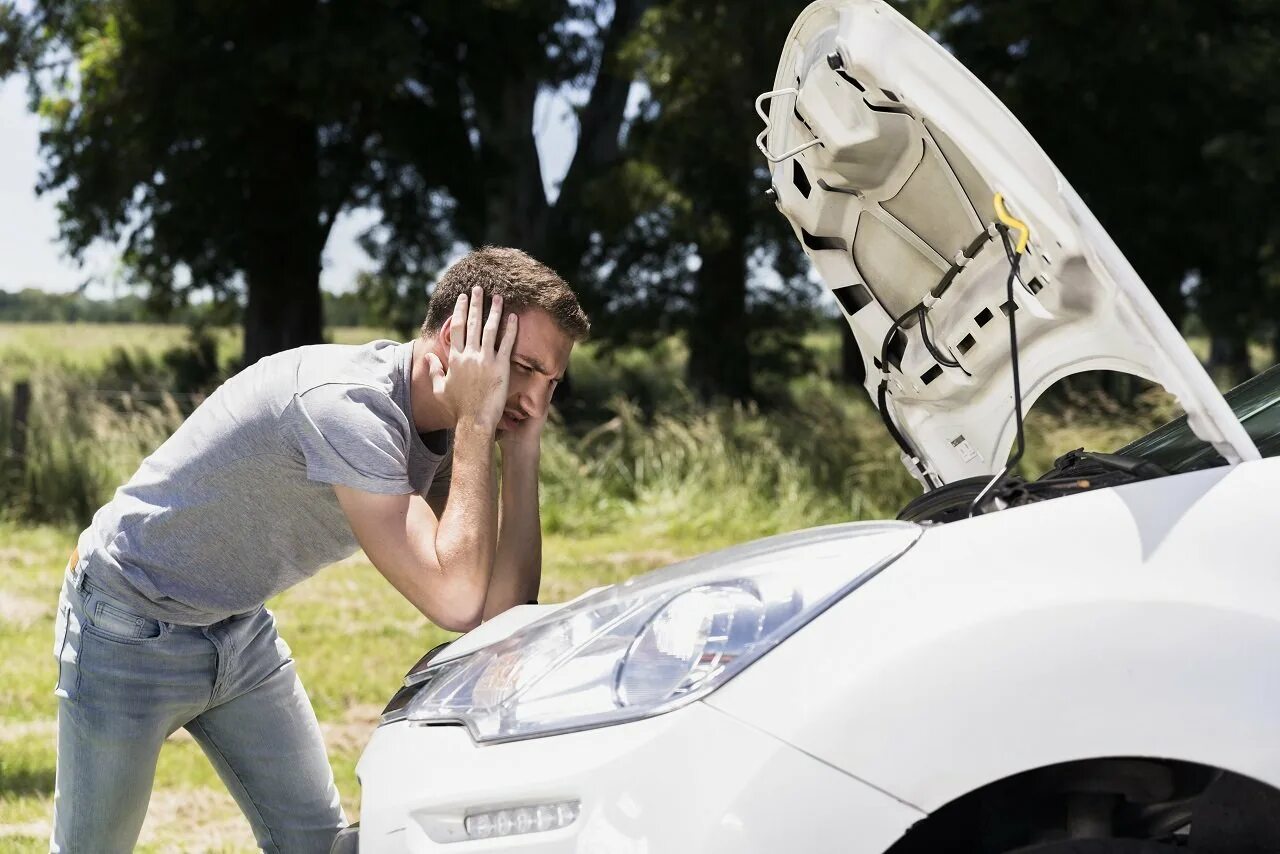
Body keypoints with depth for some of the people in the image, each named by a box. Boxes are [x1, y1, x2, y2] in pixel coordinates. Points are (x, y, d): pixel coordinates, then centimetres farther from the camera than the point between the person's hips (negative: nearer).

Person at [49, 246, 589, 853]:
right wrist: (476, 423, -33)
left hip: (241, 630, 8)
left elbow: (505, 606, -12)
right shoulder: (346, 403, -34)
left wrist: (522, 446, -19)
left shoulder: (439, 423, -8)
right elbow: (455, 602, -38)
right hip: (132, 632, -8)